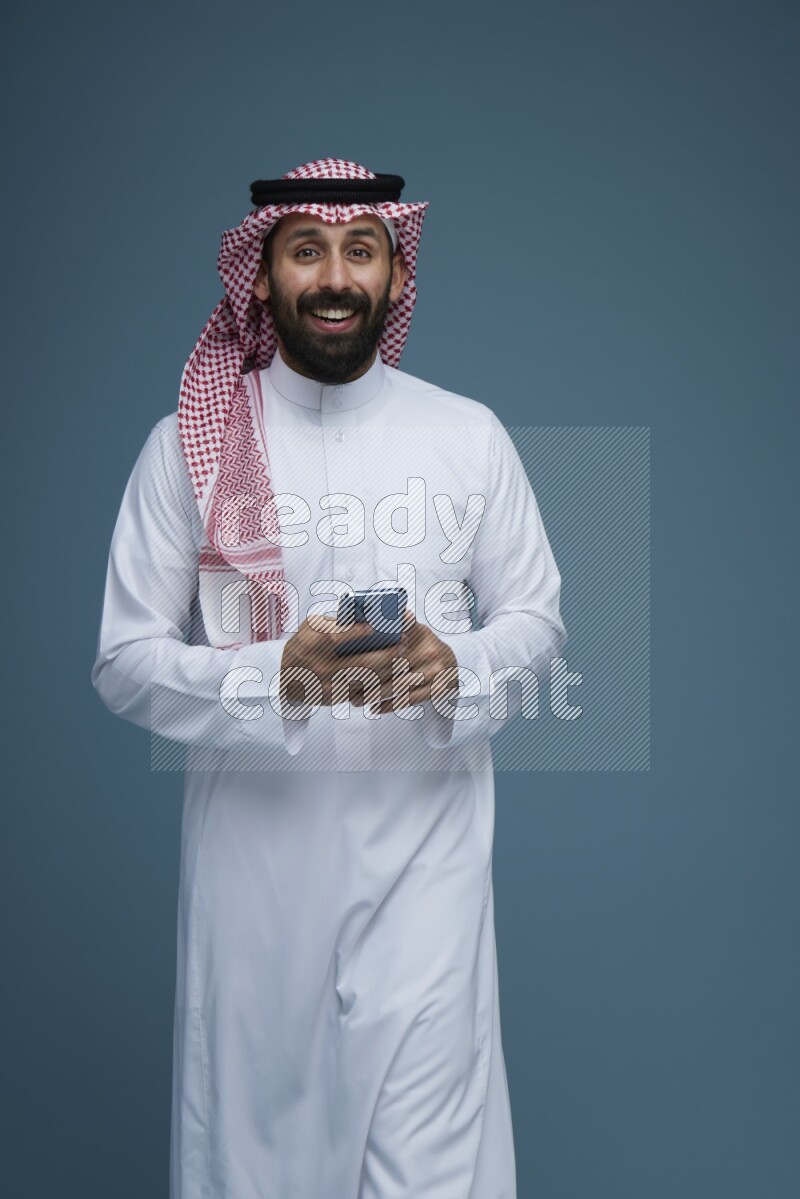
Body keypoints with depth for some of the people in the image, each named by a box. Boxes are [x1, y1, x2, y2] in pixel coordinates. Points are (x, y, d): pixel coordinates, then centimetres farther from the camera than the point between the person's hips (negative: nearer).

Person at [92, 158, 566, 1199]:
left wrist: (455, 667, -13)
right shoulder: (188, 445, 1)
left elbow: (538, 618, 10)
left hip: (423, 844, 1)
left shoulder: (470, 437, 6)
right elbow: (124, 661, -2)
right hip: (253, 845, 0)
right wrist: (274, 677, -20)